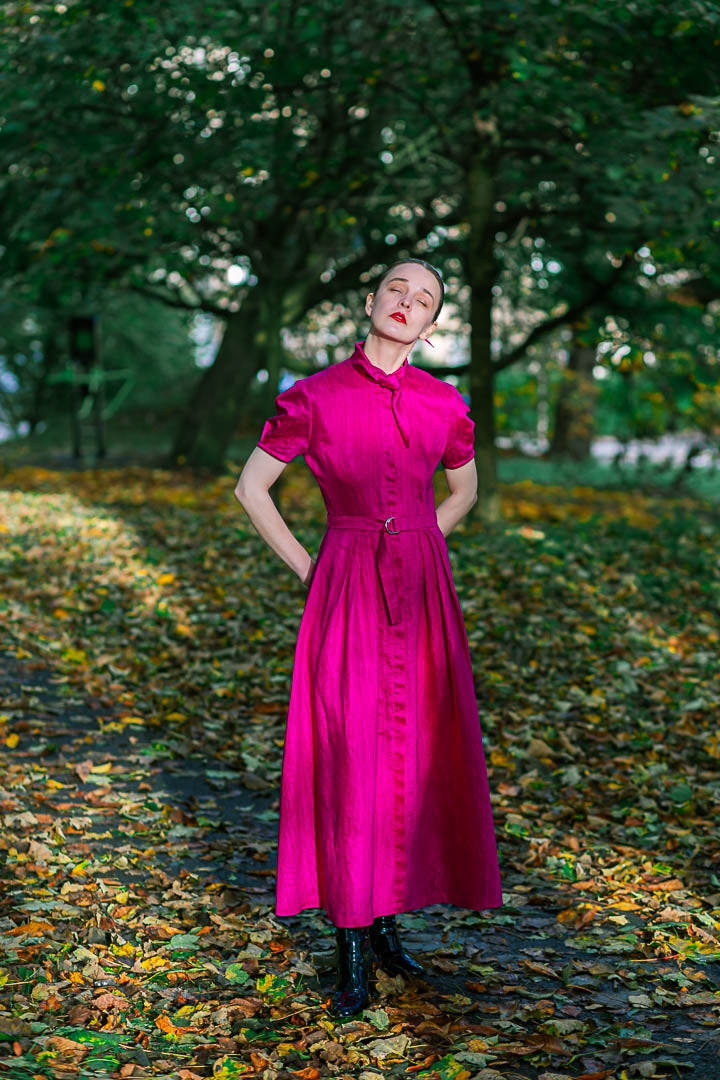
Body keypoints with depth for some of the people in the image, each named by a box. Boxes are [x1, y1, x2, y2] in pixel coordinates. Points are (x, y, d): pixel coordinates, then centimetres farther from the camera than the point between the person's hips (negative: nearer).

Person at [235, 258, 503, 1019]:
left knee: (415, 754, 6)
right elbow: (250, 488, 3)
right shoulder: (313, 397, -4)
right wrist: (307, 571, 0)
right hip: (345, 592, -3)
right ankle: (351, 952, 5)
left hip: (421, 591, 3)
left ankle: (385, 919, 24)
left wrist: (416, 553, 11)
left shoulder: (444, 405, 4)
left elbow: (465, 486, 22)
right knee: (346, 757, -5)